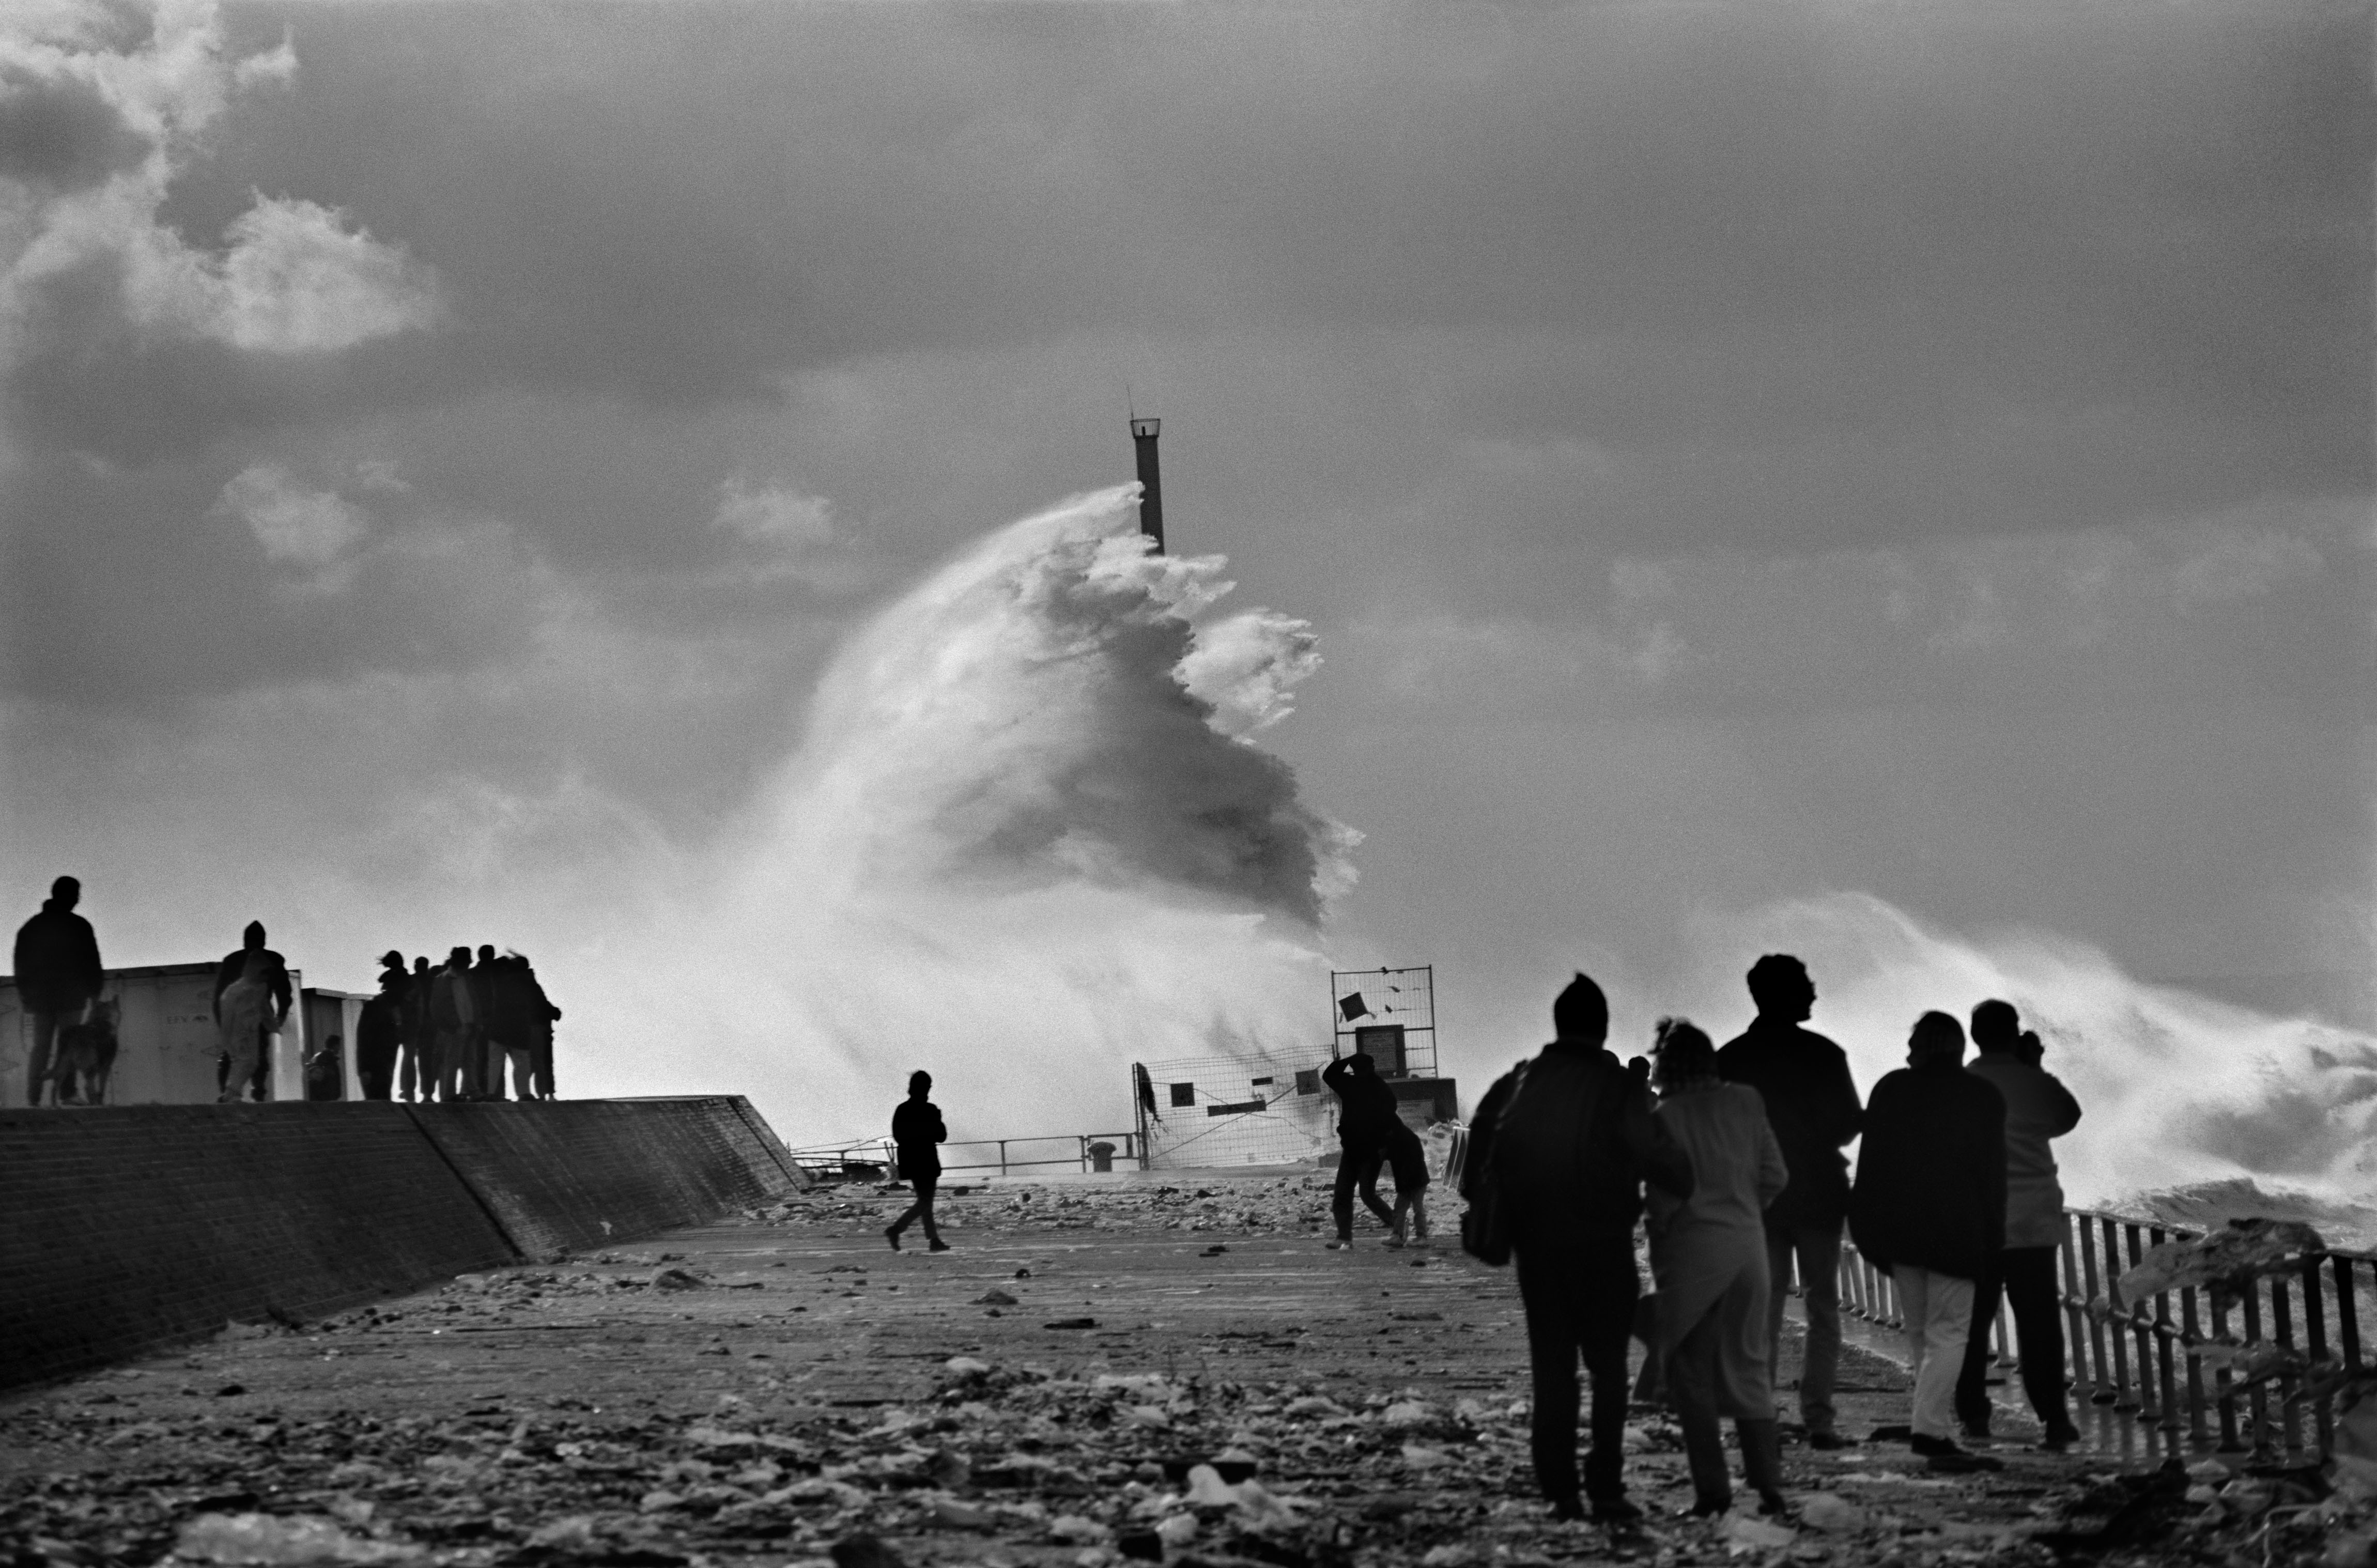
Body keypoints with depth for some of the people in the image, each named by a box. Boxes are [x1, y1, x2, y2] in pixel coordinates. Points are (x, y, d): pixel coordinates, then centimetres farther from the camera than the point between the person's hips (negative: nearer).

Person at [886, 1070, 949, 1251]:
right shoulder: (930, 1110, -13)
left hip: (908, 1162, 7)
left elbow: (897, 1137, 7)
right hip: (927, 1162, -7)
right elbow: (941, 1135, -8)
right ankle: (896, 1228, -19)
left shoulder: (901, 1110, 5)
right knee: (925, 1202, -3)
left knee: (925, 1200, 15)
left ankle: (934, 1239, 15)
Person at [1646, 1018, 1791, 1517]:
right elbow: (1776, 1175, 6)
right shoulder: (1745, 1102, 5)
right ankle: (1768, 1484, 5)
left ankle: (1711, 1489, -1)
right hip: (1749, 1244, 5)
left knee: (1691, 1373, 4)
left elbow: (1664, 1194, -12)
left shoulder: (1667, 1116, -10)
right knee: (1749, 1368, 13)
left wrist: (1660, 1242, 3)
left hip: (1693, 1250, -5)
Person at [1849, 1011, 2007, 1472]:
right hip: (1957, 1232, -3)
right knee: (1948, 1331, -4)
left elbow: (1871, 1162, 4)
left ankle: (1934, 1417, 13)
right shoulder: (1985, 1098, 3)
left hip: (1897, 1228, 3)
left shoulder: (1891, 1090, 6)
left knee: (1918, 1330, 14)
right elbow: (1993, 1175, 2)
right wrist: (1992, 1239, 6)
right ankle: (1931, 1429, -17)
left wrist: (1869, 1231, 8)